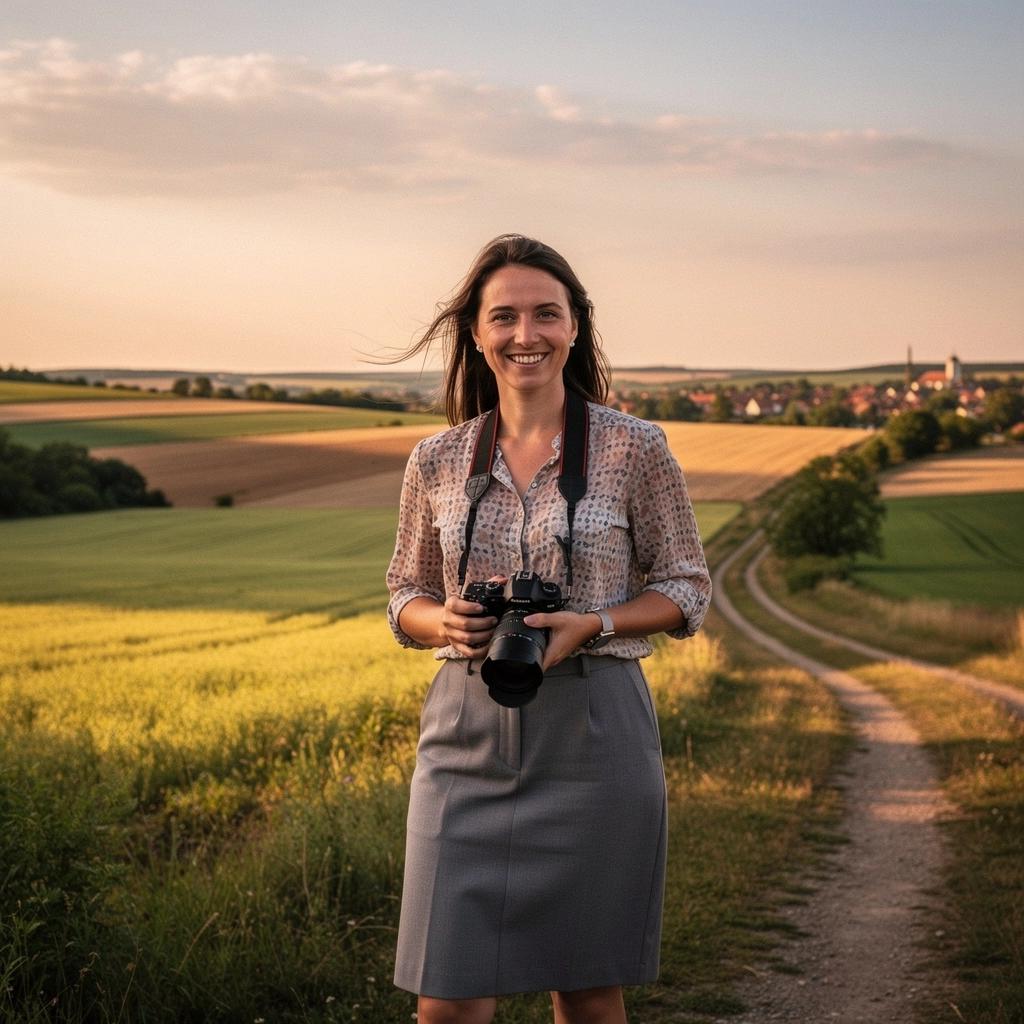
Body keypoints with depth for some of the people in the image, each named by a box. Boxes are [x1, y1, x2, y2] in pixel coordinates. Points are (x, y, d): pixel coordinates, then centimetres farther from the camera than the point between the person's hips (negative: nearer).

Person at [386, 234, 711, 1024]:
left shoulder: (635, 448, -2)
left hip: (595, 731, -2)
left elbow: (687, 591, 4)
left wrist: (591, 623, -14)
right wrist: (445, 622, -9)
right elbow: (406, 599, 14)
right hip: (468, 733, 2)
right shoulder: (436, 461, 5)